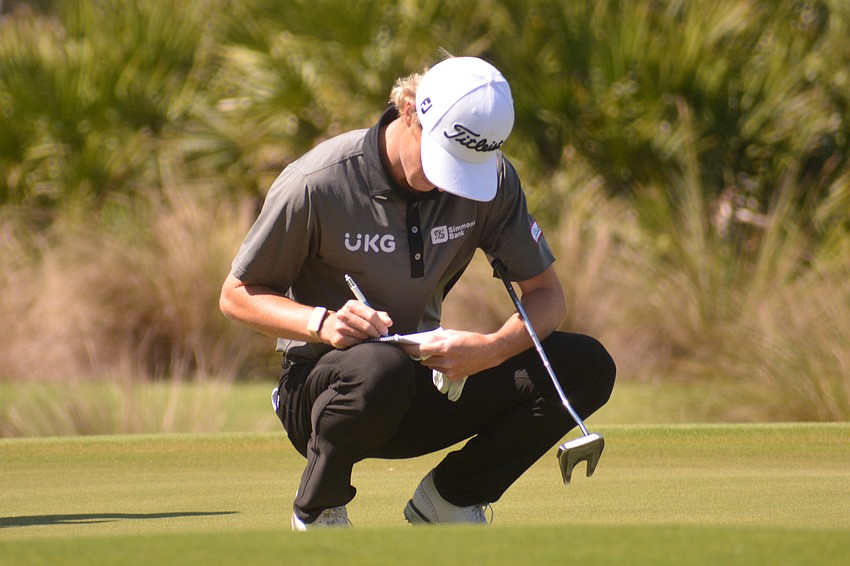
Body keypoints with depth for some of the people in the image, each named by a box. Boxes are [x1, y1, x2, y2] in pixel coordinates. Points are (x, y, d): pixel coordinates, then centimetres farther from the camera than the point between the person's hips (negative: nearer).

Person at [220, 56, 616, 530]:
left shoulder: (492, 178, -7)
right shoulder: (315, 186, -18)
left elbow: (547, 295, -3)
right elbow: (237, 295, -8)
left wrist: (492, 349, -26)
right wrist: (321, 323, -28)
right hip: (321, 387, -4)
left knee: (586, 369, -15)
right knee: (381, 367, -42)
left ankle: (451, 498, 3)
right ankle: (318, 511, -12)